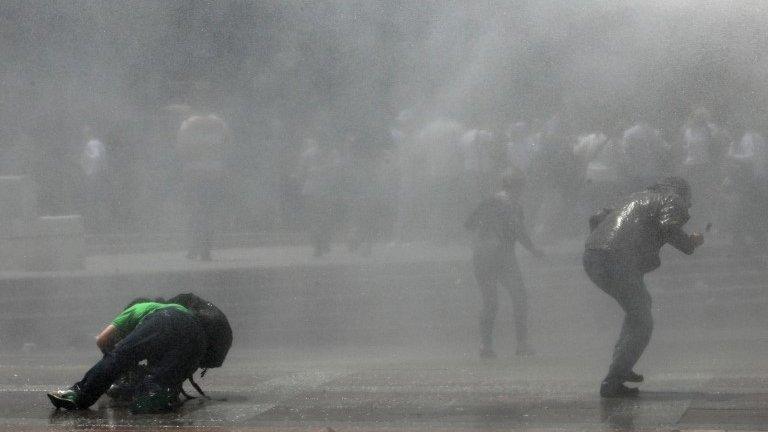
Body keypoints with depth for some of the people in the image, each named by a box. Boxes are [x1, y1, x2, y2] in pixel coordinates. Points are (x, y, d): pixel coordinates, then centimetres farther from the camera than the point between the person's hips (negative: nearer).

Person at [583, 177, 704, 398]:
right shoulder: (673, 201, 10)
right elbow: (668, 227, -11)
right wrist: (690, 243, 5)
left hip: (591, 258, 8)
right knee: (641, 325, 2)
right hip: (618, 262, -8)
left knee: (642, 302, 28)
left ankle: (621, 367, 28)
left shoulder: (637, 197, 32)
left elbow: (596, 219, 31)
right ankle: (612, 383, -3)